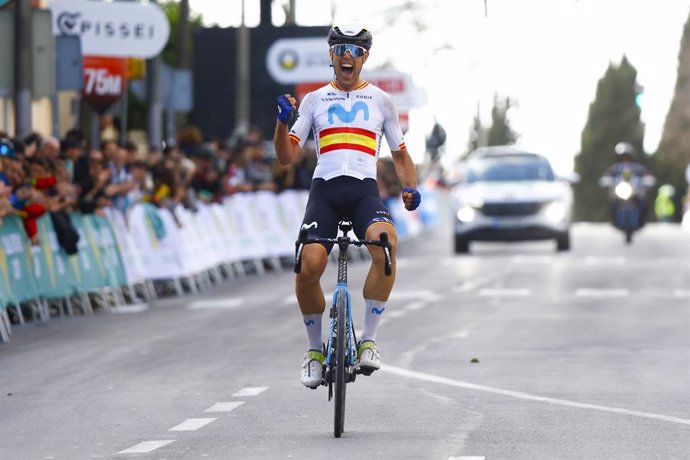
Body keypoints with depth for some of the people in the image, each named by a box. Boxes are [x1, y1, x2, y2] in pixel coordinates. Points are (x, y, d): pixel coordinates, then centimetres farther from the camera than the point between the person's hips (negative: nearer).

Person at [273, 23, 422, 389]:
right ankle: (315, 348, 4)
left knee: (385, 242, -34)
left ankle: (368, 341, -24)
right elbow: (287, 157, 11)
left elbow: (400, 155, 21)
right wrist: (283, 121, -7)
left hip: (364, 191, -1)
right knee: (308, 266, -22)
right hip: (324, 190, 1)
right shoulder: (314, 101, 16)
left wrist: (410, 188, 2)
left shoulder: (381, 101, 16)